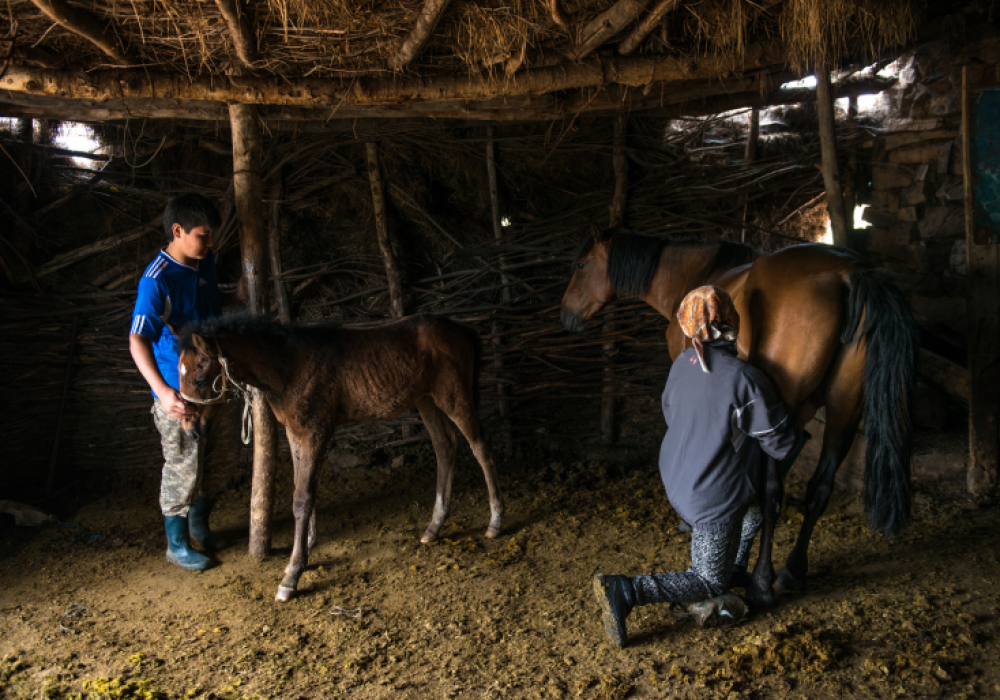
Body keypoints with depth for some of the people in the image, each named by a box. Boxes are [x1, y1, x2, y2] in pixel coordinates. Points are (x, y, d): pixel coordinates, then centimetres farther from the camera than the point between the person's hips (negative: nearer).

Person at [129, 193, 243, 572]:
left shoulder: (205, 263, 2)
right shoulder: (157, 280, -22)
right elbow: (138, 340, -29)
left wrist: (239, 295, 0)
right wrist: (163, 392, -42)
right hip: (180, 393, -8)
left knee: (224, 456, 19)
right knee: (183, 469, 5)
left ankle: (199, 523, 42)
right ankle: (177, 545, 27)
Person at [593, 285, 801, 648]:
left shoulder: (683, 363, -6)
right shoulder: (746, 380, -26)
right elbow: (781, 445, -15)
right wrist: (794, 436, 8)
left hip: (676, 479, 8)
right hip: (714, 496, -7)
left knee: (756, 506, 31)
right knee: (709, 582, 8)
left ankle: (733, 571, 38)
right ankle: (623, 591, -8)